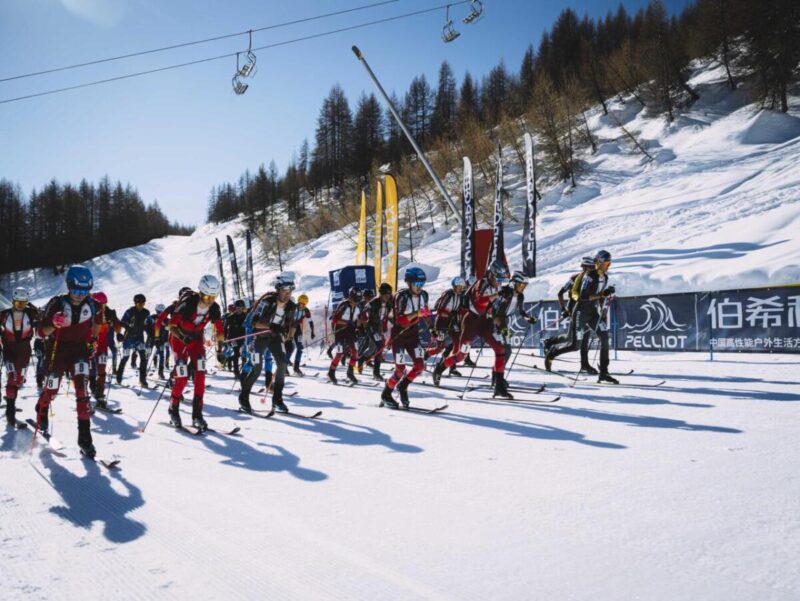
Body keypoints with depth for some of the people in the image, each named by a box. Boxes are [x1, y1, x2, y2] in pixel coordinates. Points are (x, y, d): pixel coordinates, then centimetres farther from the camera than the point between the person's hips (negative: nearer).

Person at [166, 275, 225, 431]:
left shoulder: (214, 308, -15)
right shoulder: (187, 303, -29)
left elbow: (219, 330, -1)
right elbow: (171, 325, -28)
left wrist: (219, 350, -2)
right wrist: (183, 337, -46)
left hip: (197, 339, 4)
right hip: (179, 338, -4)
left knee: (200, 373, -14)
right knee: (182, 376, -14)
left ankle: (197, 415, -9)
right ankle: (173, 411, 10)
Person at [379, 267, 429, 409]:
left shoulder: (423, 295, -3)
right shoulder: (401, 296, -22)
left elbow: (425, 312, 17)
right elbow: (399, 320, -29)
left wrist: (425, 312, -2)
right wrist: (416, 314, -38)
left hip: (413, 334, 6)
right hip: (398, 335, -5)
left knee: (420, 365, -6)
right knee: (400, 369, -5)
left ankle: (402, 387, 19)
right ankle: (386, 395, 17)